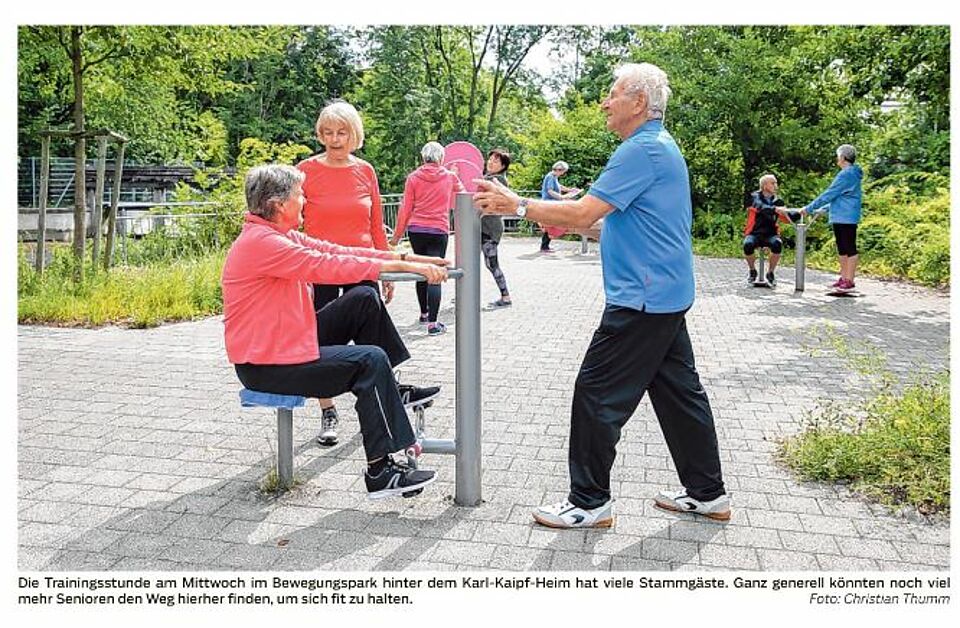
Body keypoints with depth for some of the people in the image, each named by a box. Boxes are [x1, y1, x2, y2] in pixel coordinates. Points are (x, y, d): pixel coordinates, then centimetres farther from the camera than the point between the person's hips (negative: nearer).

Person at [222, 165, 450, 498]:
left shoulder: (282, 236, 9)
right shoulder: (260, 242, -22)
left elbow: (336, 250, 3)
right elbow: (328, 266, -28)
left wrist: (403, 257, -7)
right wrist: (404, 266, -27)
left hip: (288, 342, 10)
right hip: (265, 366, -10)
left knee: (364, 300, 6)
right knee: (370, 361, -17)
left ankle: (386, 390, 17)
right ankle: (380, 471, -12)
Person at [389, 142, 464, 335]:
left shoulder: (413, 177, 3)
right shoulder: (450, 177, 5)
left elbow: (405, 208, 1)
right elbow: (462, 195, 25)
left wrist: (397, 234, 9)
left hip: (416, 230, 2)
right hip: (439, 230, -2)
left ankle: (424, 313, 31)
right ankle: (432, 323, -15)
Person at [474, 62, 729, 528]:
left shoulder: (642, 150, -16)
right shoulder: (660, 146, 17)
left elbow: (582, 214, -21)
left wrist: (516, 205, -14)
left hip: (643, 299, -11)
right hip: (666, 294, 11)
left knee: (598, 395, -3)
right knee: (679, 391, 15)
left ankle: (588, 502, 7)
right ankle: (706, 492, 26)